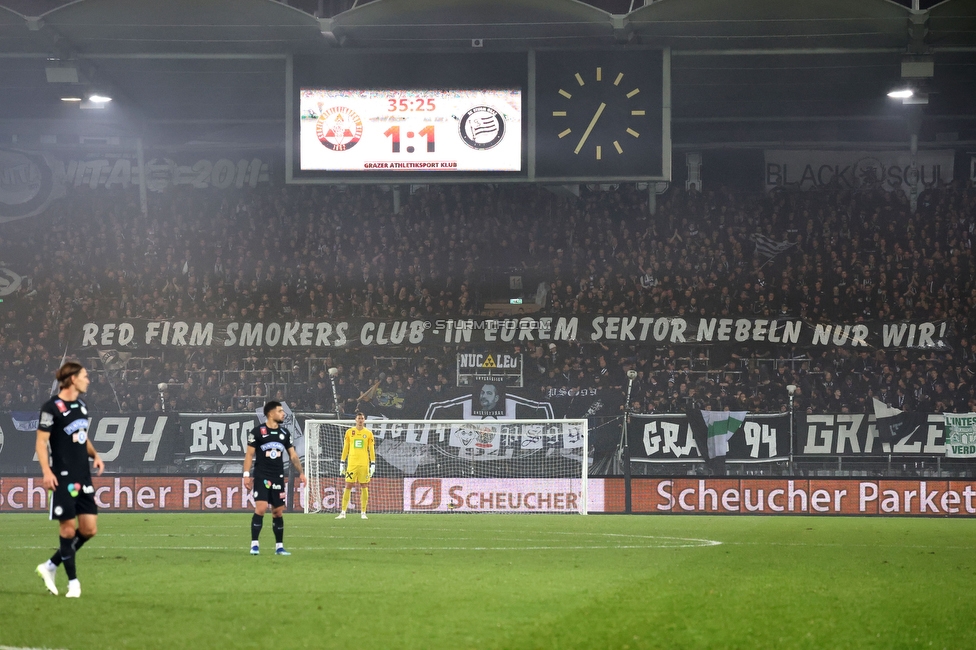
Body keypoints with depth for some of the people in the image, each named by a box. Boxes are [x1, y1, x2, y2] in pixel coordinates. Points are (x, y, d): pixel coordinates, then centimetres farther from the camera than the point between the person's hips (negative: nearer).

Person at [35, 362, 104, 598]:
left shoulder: (81, 406, 14)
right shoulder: (52, 407, -9)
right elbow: (41, 441, -10)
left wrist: (95, 455, 6)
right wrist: (46, 471, -21)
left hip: (84, 478, 7)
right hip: (63, 478, -7)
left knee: (89, 529, 2)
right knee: (68, 528, -5)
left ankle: (50, 567, 17)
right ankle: (73, 581, 6)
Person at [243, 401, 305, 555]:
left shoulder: (285, 433, 9)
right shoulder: (258, 432, -5)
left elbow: (292, 455, 16)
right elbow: (249, 454, -3)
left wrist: (301, 473, 10)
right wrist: (246, 475, -9)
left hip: (278, 477, 5)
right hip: (261, 477, -5)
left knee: (278, 511, 7)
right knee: (261, 508, -16)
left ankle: (279, 546, 15)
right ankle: (254, 544, -10)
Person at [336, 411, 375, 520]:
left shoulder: (368, 433, 5)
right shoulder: (349, 432, 6)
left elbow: (371, 450, 7)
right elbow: (345, 448, 9)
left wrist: (373, 465, 1)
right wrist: (342, 463, 5)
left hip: (364, 464, 0)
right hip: (352, 463, 0)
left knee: (364, 487, 1)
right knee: (348, 487, -4)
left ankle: (363, 513, 7)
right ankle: (343, 512, -2)